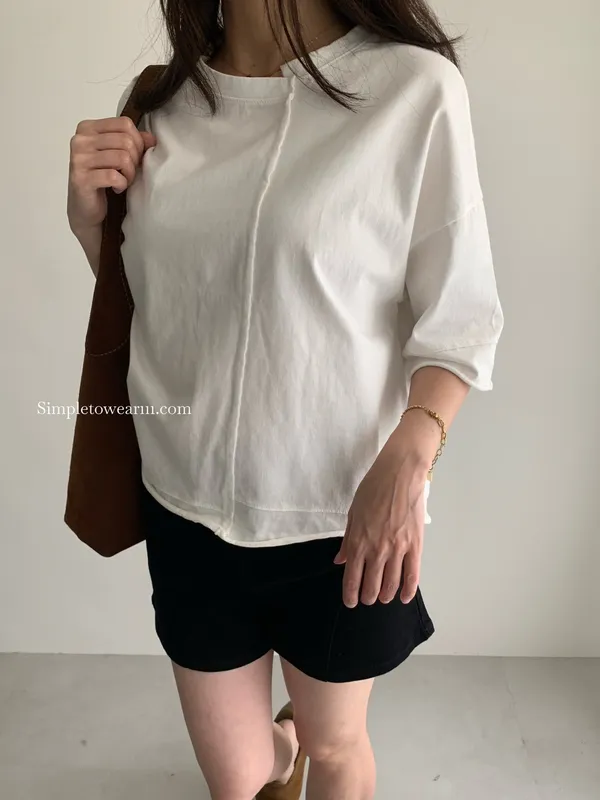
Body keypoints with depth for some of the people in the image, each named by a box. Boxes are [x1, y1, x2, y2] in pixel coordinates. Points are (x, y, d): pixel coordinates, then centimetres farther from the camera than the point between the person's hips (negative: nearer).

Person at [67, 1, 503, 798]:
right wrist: (91, 218, -5)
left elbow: (459, 320, -9)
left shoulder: (415, 88, -12)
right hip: (188, 503, 4)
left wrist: (407, 461, -22)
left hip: (340, 512, -3)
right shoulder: (165, 101, 3)